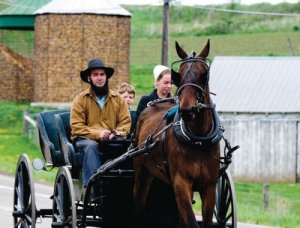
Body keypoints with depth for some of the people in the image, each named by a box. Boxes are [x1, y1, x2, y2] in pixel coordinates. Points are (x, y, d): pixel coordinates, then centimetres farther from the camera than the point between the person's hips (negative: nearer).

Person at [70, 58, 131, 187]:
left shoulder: (118, 99, 13)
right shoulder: (81, 99, 4)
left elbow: (126, 122, 9)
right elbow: (77, 127, -4)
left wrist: (117, 133, -15)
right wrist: (97, 133, -19)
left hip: (112, 140, 2)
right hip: (86, 139, -2)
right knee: (90, 145, -37)